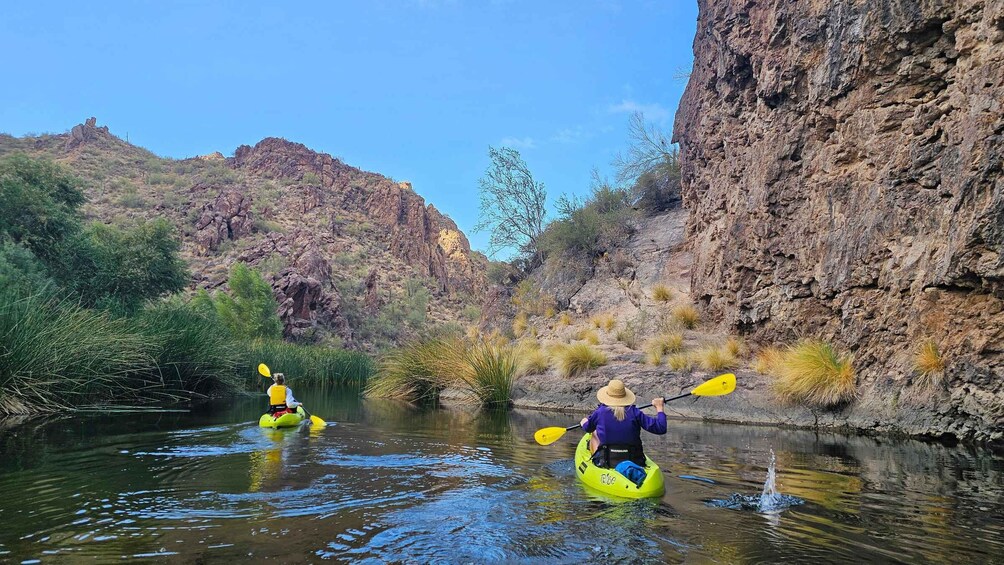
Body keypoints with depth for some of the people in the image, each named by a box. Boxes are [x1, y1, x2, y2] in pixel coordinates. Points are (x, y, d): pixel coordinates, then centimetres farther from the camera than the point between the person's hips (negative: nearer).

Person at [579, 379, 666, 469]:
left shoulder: (600, 411, -8)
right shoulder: (634, 412, -8)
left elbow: (587, 428, 12)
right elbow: (661, 428, -7)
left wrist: (584, 422, 37)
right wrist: (659, 407, 9)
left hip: (607, 462, -1)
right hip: (634, 462, 1)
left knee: (594, 434, 27)